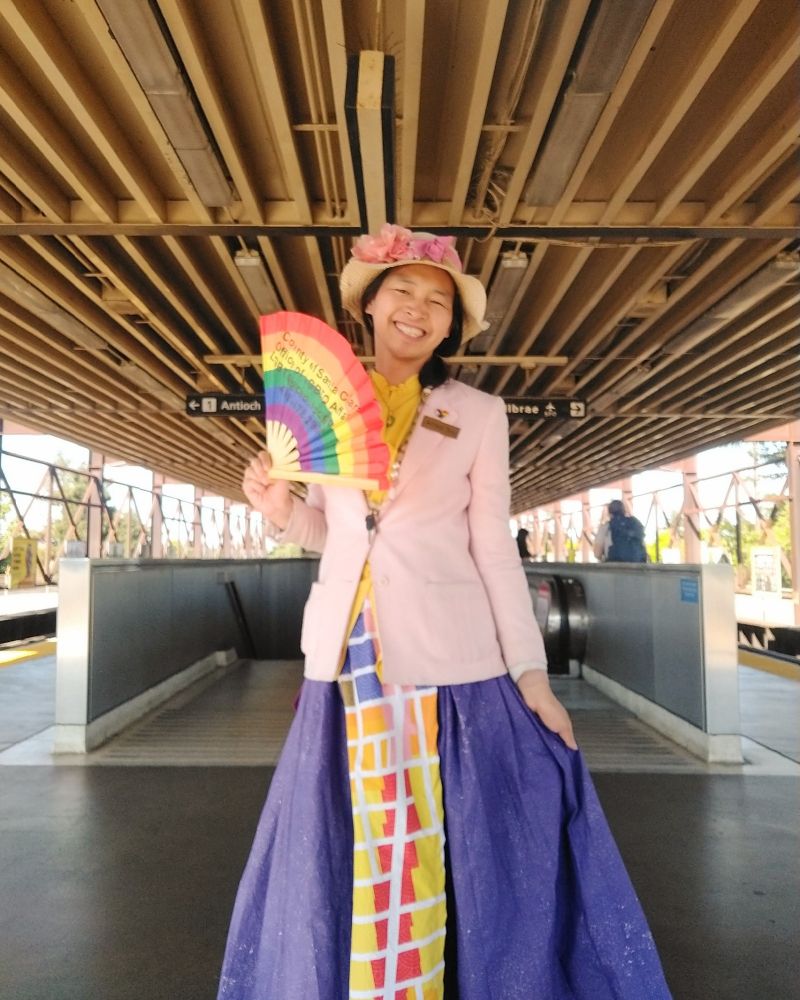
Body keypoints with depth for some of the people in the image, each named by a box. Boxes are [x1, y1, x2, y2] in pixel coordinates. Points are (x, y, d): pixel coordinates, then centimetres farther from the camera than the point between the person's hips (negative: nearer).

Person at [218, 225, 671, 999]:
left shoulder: (479, 414, 2)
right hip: (347, 661, 2)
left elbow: (494, 546, 0)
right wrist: (278, 509, -7)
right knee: (341, 868, 12)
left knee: (477, 865, 7)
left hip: (452, 661, -2)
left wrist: (530, 673, -3)